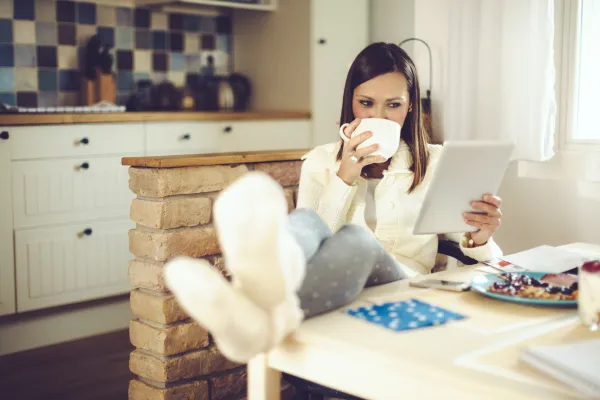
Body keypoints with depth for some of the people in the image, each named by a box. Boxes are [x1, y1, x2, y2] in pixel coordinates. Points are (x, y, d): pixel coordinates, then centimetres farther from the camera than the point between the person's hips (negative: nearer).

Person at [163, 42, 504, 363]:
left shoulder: (435, 163, 17)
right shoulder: (320, 162, 19)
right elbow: (316, 241, 7)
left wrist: (480, 239, -13)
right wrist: (343, 179, -4)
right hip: (336, 297, 1)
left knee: (355, 239, -36)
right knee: (305, 223, -33)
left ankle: (265, 318, -70)